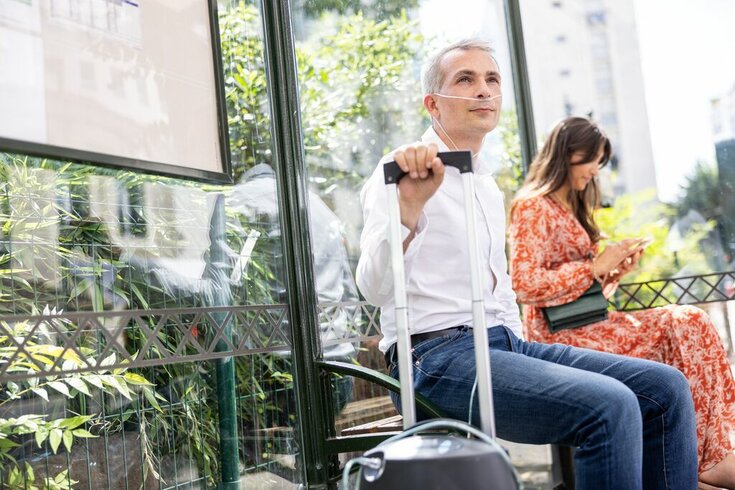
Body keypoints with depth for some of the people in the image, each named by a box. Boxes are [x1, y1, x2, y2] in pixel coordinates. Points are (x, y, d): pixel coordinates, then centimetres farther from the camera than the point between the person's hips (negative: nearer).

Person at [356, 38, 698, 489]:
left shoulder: (488, 185, 22)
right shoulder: (404, 173, -4)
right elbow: (375, 288, -19)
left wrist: (522, 350, 16)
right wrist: (409, 208, -34)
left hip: (505, 345, 8)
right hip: (439, 355, -8)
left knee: (665, 387, -5)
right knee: (610, 406, -26)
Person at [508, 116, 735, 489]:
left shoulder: (574, 210, 22)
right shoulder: (532, 207, -6)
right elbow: (525, 285, -17)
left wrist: (616, 270, 3)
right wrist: (596, 265, -14)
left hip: (586, 322, 8)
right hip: (559, 335, -8)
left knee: (691, 323, -12)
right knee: (684, 328, -19)